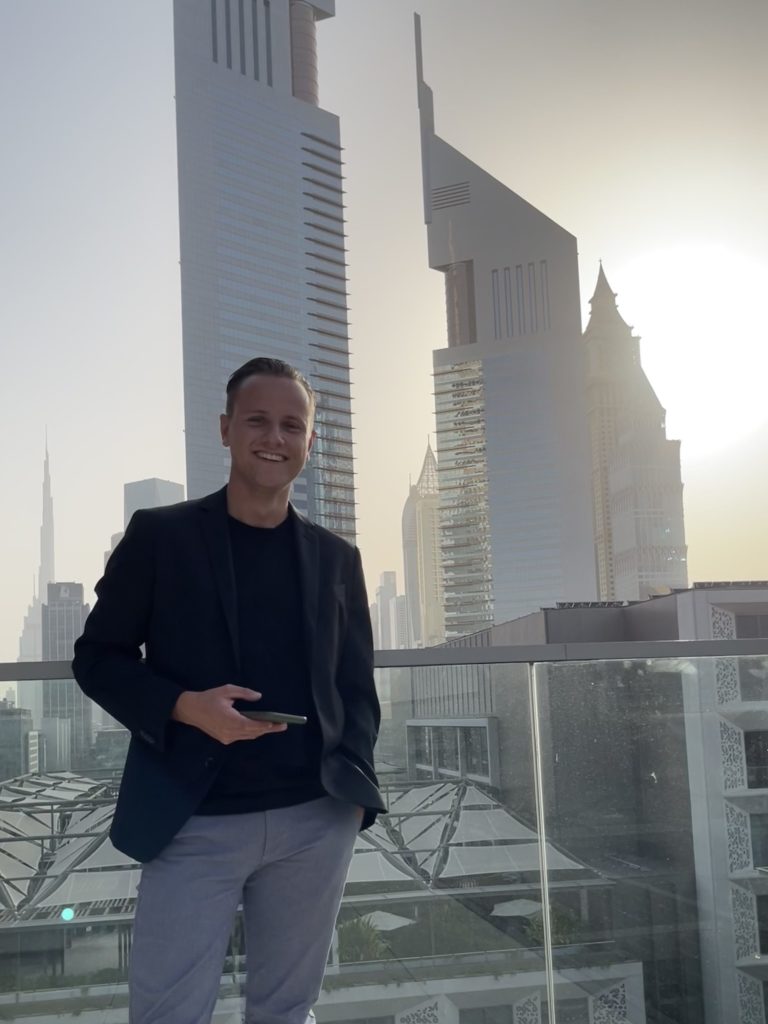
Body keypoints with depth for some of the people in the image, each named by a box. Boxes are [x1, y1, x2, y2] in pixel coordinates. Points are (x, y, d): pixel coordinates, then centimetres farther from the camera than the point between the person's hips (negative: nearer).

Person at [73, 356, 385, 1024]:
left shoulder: (337, 558, 9)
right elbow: (98, 657, 1)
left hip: (318, 820, 3)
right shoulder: (159, 535, 0)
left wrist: (356, 785, -1)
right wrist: (185, 706, -16)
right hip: (197, 823, -2)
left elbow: (356, 686, 13)